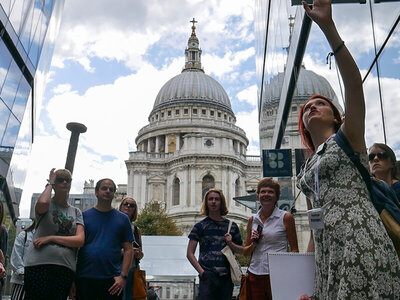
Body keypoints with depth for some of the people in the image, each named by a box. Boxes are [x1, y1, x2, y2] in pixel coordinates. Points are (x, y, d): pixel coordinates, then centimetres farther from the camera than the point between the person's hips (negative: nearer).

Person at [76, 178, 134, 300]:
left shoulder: (123, 219, 9)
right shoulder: (84, 216, 7)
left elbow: (128, 250, 5)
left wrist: (123, 276, -6)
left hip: (112, 280, 0)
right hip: (85, 278, 0)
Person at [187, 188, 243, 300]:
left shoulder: (232, 226, 11)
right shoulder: (200, 226, 4)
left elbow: (241, 250, 18)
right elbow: (190, 254, 1)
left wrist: (231, 244, -2)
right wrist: (201, 272, -10)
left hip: (227, 277, 3)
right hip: (208, 276, -3)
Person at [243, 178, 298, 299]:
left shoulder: (286, 217, 0)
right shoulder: (252, 220, 11)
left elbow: (294, 250, 1)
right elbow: (245, 253, 17)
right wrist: (253, 244, -3)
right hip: (255, 274, 4)